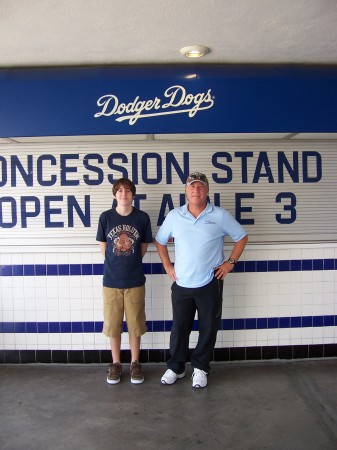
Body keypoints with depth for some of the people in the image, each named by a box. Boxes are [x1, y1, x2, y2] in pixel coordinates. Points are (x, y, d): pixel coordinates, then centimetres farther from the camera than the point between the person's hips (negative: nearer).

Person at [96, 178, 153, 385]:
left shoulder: (142, 217, -3)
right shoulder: (106, 217, -3)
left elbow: (144, 247, 6)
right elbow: (103, 247, 6)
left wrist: (130, 263, 4)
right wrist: (116, 264, 5)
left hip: (135, 281, 0)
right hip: (111, 281, 1)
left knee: (135, 324, 10)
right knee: (113, 325, 10)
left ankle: (135, 363, 27)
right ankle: (116, 364, 28)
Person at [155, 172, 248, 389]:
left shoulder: (220, 215, -4)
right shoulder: (174, 216, 2)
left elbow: (241, 237, 4)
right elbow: (160, 241, 14)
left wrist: (230, 262, -2)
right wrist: (167, 265, 6)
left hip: (210, 283, -1)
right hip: (182, 284, 2)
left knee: (208, 328, 10)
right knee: (179, 328, 11)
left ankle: (201, 368, 28)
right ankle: (176, 367, 29)